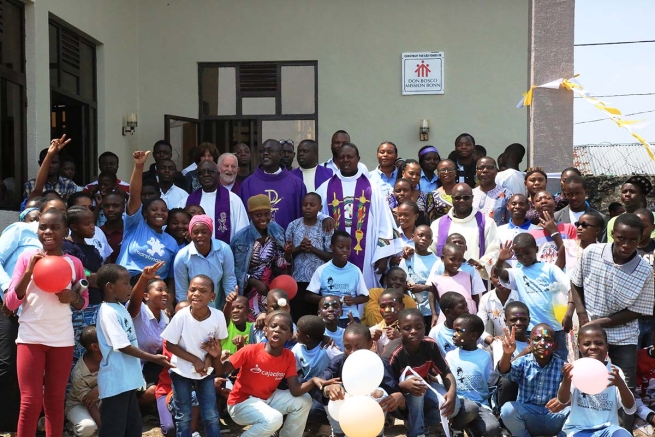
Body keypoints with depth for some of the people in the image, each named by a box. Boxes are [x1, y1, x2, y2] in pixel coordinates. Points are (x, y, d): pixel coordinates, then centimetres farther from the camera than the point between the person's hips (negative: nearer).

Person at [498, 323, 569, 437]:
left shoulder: (562, 366, -1)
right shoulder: (523, 362, -2)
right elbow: (505, 372, -23)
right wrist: (507, 354, -46)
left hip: (553, 418, 0)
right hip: (527, 416, 0)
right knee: (508, 409, -29)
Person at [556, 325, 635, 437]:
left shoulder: (614, 371, -2)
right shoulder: (575, 369, -4)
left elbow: (630, 409, -8)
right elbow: (563, 401, -13)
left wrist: (620, 384, -28)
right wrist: (566, 380, -35)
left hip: (607, 427, 2)